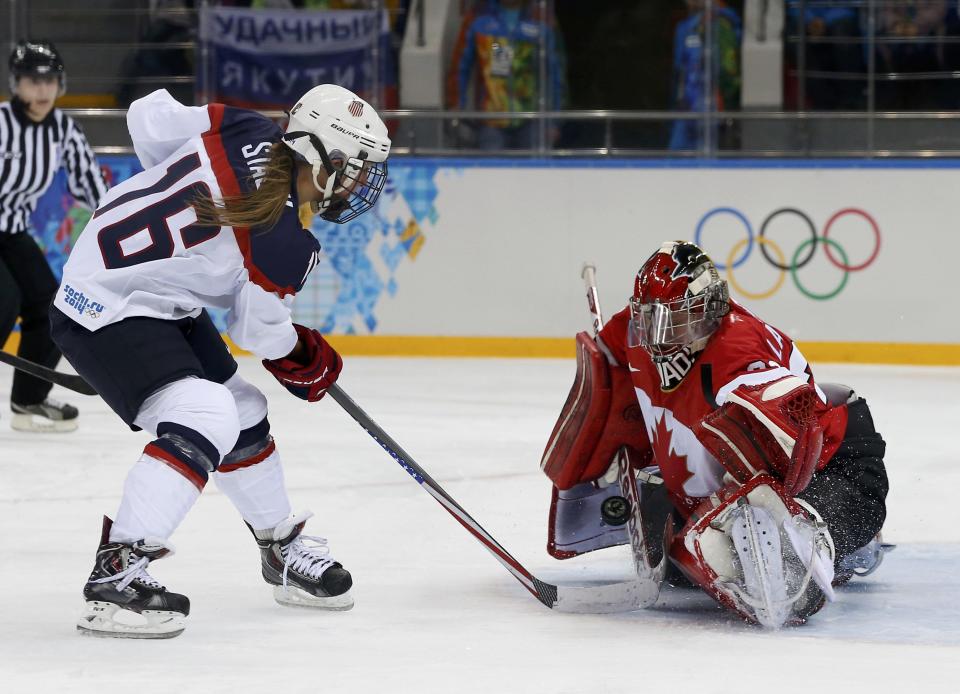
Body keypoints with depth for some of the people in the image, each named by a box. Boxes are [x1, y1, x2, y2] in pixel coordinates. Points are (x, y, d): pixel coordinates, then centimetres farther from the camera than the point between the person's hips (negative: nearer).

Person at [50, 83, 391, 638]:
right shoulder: (283, 245, -27)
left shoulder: (247, 132, -11)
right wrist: (310, 361, 11)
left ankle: (283, 550, 35)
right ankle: (117, 574, -26)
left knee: (243, 412, 17)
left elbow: (148, 116, 0)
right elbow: (261, 331, -10)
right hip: (108, 316, -10)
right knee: (205, 420, -25)